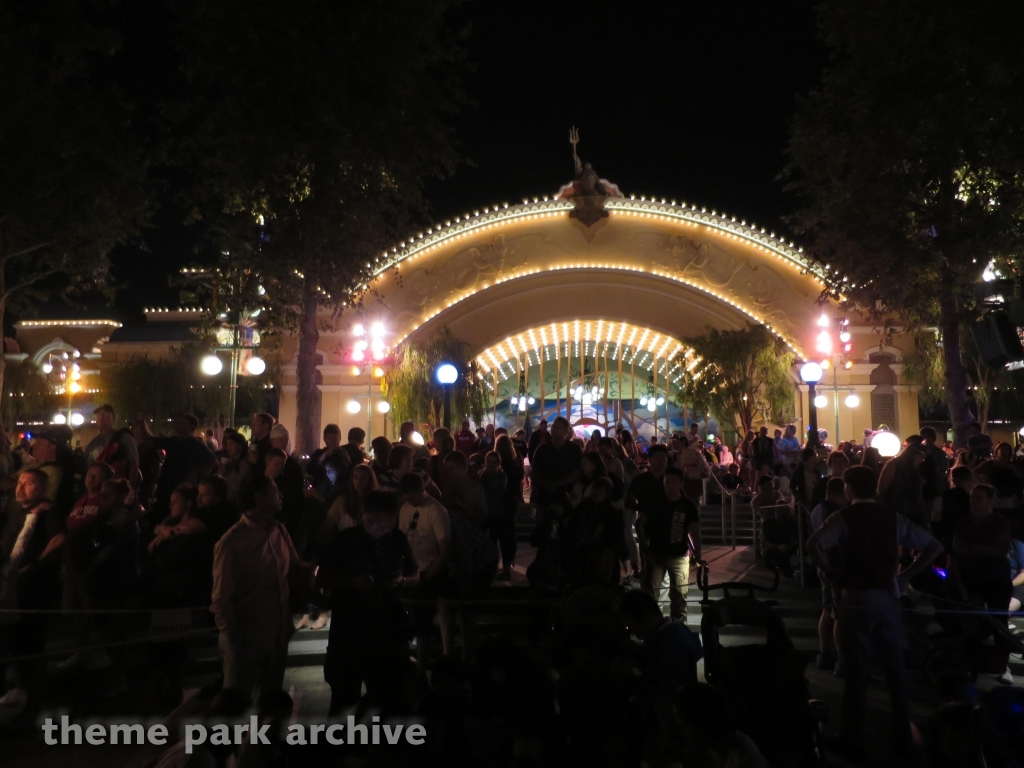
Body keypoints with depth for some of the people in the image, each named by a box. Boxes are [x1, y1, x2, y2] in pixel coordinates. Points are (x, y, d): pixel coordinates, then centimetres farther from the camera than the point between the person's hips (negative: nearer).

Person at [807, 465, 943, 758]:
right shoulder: (893, 517, 6)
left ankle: (853, 737, 15)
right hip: (888, 596, 4)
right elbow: (934, 546, 9)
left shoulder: (844, 517, -7)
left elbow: (814, 545, -24)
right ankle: (903, 735, 27)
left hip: (856, 597, -4)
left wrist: (832, 574, -9)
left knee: (857, 669, 4)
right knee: (895, 667, 16)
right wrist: (906, 575, 8)